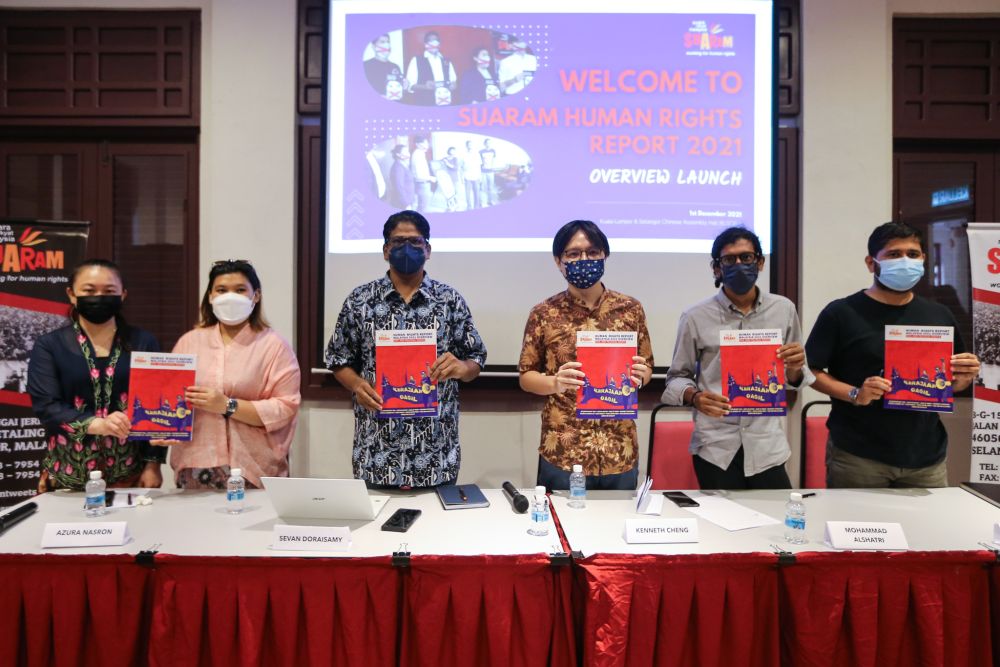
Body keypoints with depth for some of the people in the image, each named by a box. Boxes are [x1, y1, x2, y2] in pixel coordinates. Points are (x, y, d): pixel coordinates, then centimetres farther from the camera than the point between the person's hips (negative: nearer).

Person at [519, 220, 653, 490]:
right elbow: (525, 376, 3)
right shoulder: (544, 314, -2)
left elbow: (647, 367, 12)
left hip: (620, 451, 2)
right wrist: (555, 383, -17)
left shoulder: (630, 309, 3)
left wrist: (639, 375, -11)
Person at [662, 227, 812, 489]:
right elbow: (677, 378, 4)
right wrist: (694, 397, -16)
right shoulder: (695, 317, -2)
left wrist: (794, 369, -8)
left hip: (767, 445, 2)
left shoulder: (783, 310, 5)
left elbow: (793, 380, 14)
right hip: (715, 447, -1)